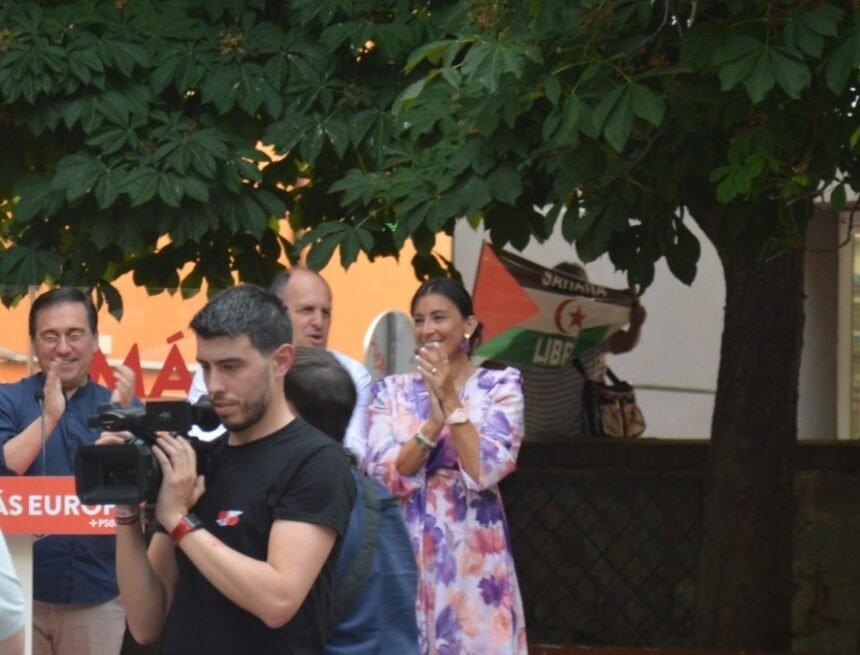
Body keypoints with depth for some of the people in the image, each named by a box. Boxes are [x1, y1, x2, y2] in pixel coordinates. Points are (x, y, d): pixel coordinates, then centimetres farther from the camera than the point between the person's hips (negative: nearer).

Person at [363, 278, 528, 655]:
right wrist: (433, 423, -14)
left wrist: (450, 400, -11)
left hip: (473, 552, -2)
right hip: (408, 550, 2)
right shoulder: (391, 391, 7)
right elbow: (382, 477, -4)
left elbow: (486, 471, -11)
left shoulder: (500, 386, 1)